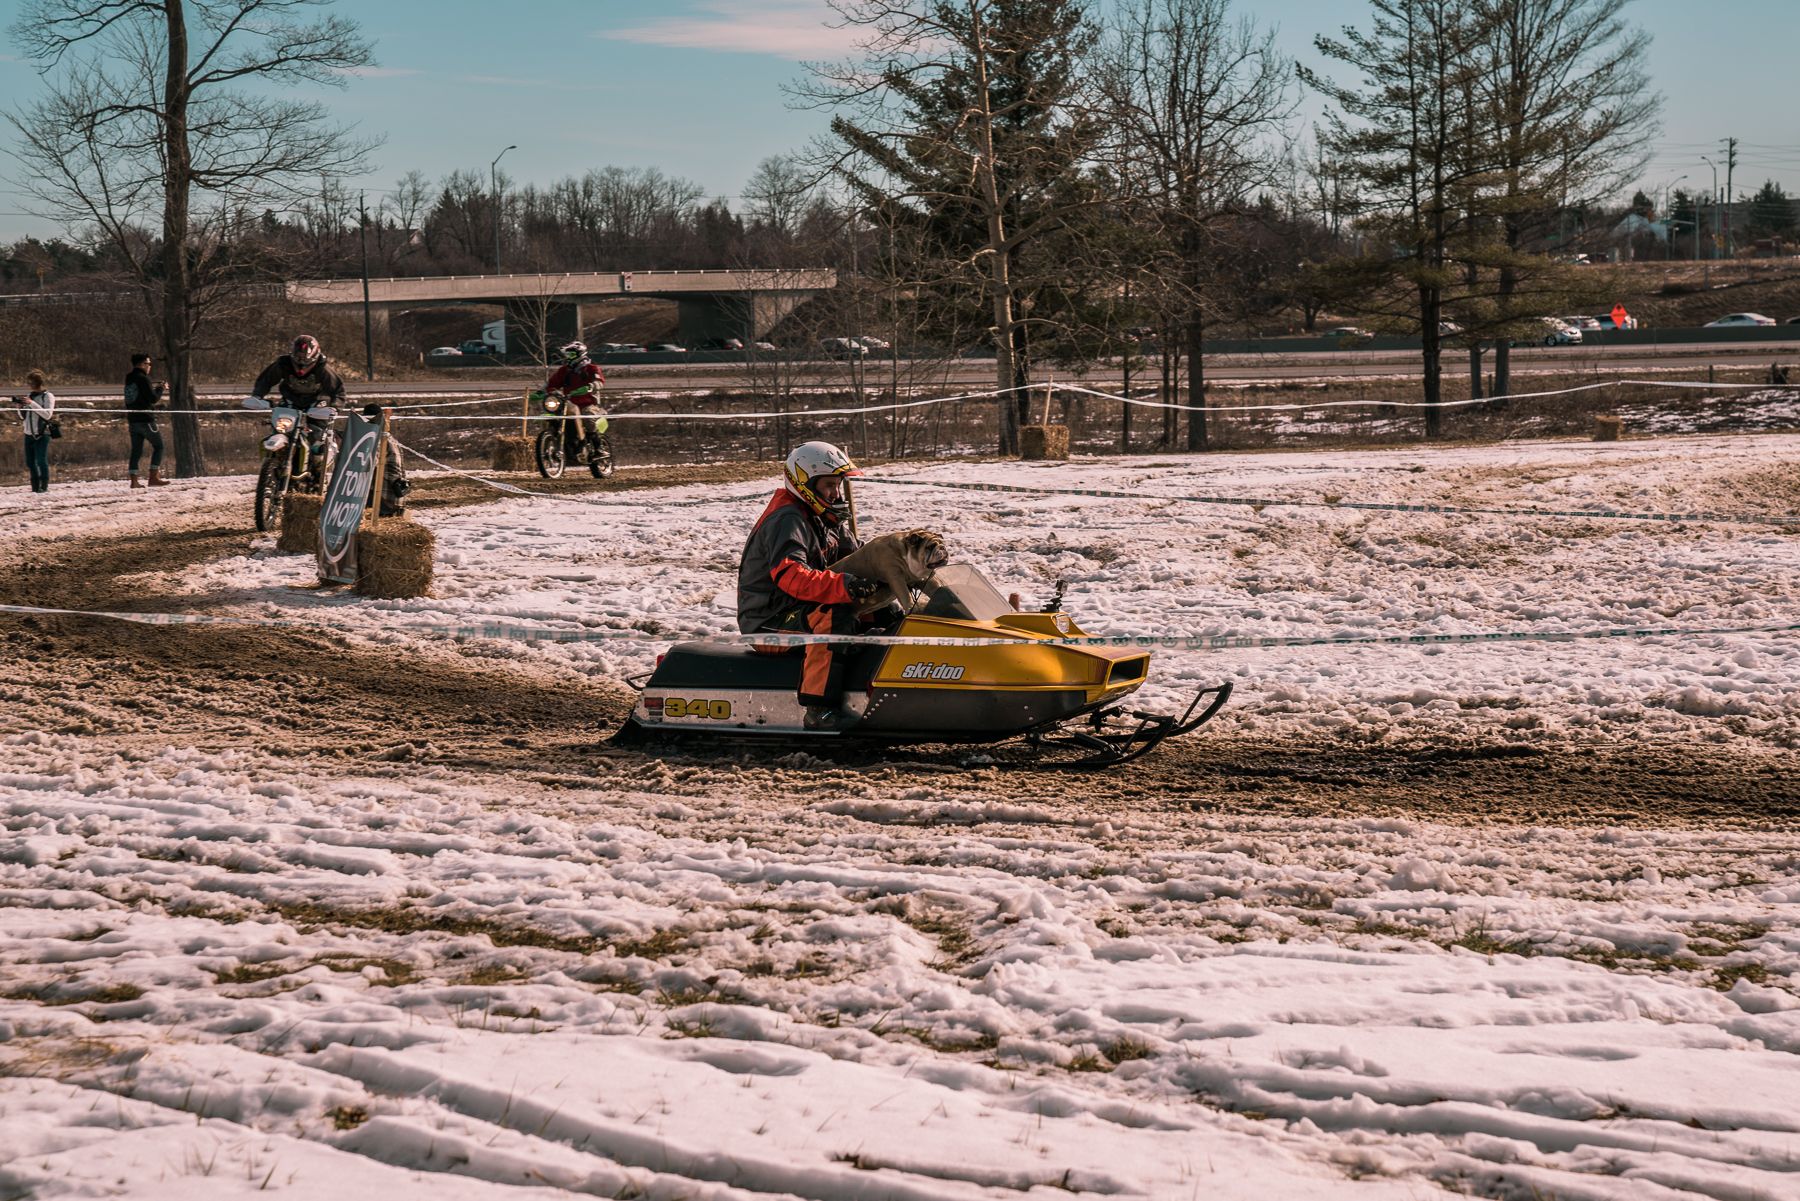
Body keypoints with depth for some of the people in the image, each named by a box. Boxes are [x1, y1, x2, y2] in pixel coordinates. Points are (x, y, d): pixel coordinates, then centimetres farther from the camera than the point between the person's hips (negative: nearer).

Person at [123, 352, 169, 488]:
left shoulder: (129, 379, 14)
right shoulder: (143, 378, -12)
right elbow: (154, 398, -14)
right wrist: (160, 389, 2)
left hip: (133, 420, 8)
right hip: (146, 419, -8)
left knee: (136, 451, 7)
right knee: (158, 446, 1)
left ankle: (134, 480, 1)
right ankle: (154, 477, -7)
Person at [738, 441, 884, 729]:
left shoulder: (827, 519, 14)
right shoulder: (787, 520, -18)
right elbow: (788, 575, -33)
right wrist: (842, 585, -46)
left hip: (798, 609, 10)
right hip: (769, 621, -10)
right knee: (834, 615, -37)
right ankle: (820, 710, -41)